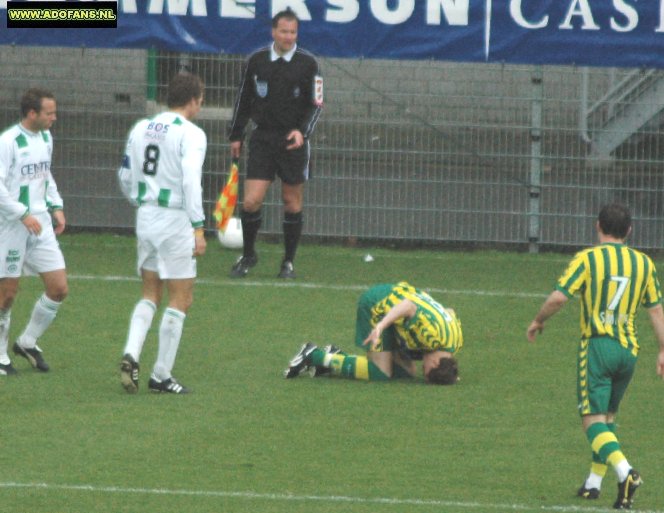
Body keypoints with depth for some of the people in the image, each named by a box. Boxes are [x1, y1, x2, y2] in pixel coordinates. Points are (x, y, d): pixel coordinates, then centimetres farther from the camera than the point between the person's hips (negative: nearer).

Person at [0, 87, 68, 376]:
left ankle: (27, 343, 20)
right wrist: (23, 215, -23)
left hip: (40, 223, 7)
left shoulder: (45, 138, 10)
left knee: (59, 289, 1)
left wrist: (55, 206, 14)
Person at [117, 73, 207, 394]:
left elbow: (125, 177, 15)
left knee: (150, 295, 18)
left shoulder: (140, 129, 9)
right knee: (181, 299, 4)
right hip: (175, 222, -7)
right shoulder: (190, 134, -12)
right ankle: (161, 375, 4)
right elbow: (191, 181, -21)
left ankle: (131, 354, -4)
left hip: (145, 218, 7)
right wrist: (198, 228, -22)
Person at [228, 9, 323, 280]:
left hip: (293, 142, -1)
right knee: (251, 201, -8)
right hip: (263, 138, 1)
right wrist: (236, 135, 12)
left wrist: (302, 131, -15)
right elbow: (244, 100, 12)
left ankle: (288, 262, 16)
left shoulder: (307, 63, -3)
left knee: (292, 203, 4)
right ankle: (248, 255, 12)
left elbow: (315, 104, 0)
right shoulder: (256, 61, 2)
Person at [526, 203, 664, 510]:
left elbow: (558, 298, -12)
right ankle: (594, 482, 23)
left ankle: (625, 472, -30)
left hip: (597, 345, -5)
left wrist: (538, 321, 6)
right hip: (628, 349, 5)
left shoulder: (587, 259, -6)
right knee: (608, 416, 21)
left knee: (593, 420, -7)